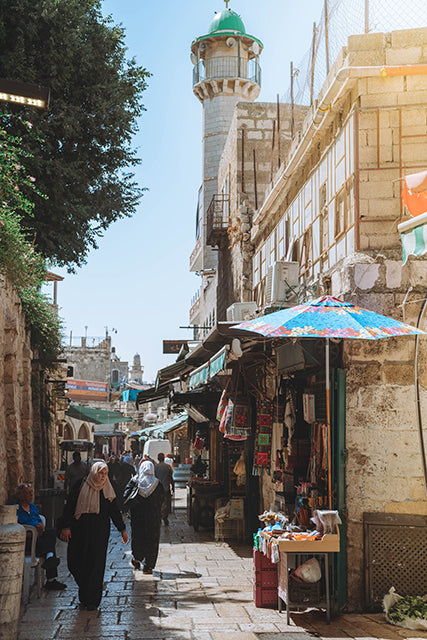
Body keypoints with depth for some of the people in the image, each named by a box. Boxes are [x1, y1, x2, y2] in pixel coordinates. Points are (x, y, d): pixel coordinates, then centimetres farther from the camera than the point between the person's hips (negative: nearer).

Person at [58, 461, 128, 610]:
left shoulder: (108, 490, 4)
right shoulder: (81, 487, -2)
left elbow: (115, 511, 11)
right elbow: (70, 506, -2)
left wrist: (122, 529, 10)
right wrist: (66, 527, -8)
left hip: (100, 533, 0)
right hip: (80, 531, 0)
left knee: (95, 565, -3)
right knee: (75, 562, 3)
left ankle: (91, 600, 7)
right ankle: (84, 590, 31)